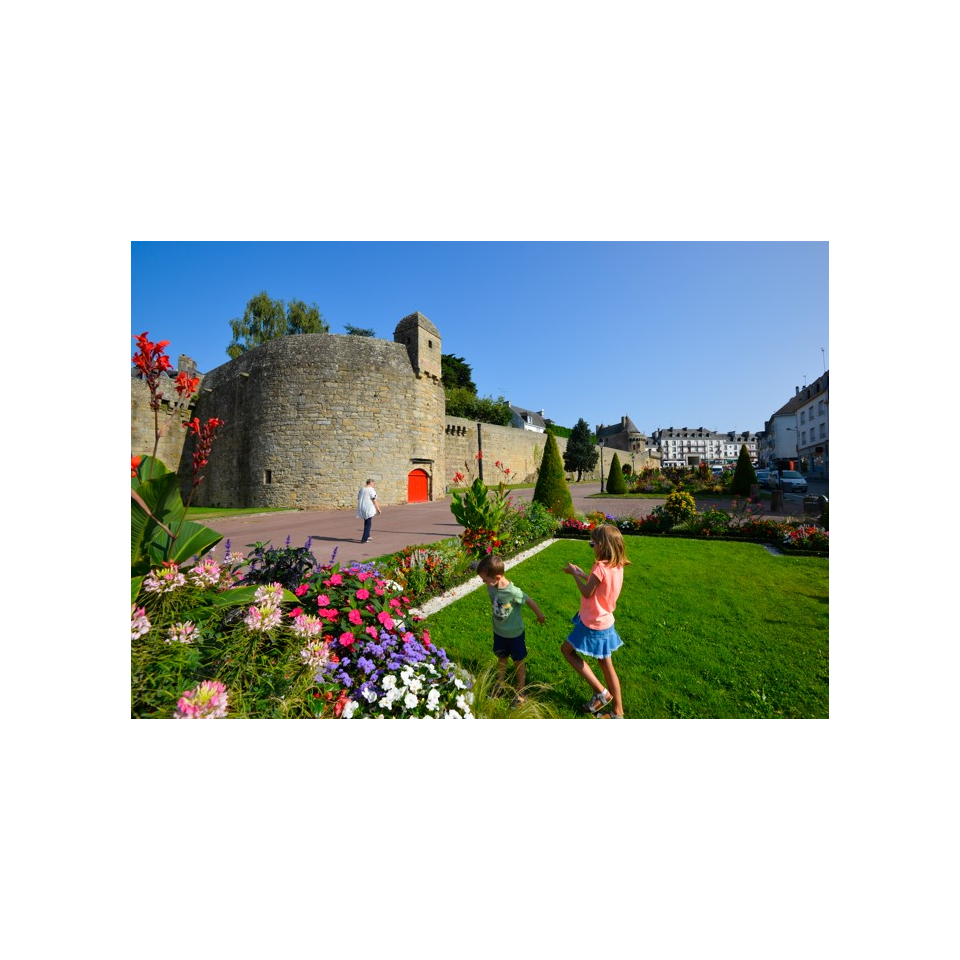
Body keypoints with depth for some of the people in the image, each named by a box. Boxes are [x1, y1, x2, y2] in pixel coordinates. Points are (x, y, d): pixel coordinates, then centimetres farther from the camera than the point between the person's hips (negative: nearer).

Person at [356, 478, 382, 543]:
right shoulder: (371, 490, -12)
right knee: (368, 524, 1)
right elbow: (374, 500, -15)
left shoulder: (361, 489, 11)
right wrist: (378, 509, -8)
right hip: (369, 508, -7)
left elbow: (358, 498, 16)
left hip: (361, 508, 7)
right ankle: (364, 539, -3)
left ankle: (367, 536, 35)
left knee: (366, 522, 23)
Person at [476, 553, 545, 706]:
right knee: (501, 659, 25)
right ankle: (500, 684, 50)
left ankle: (520, 693, 39)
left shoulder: (513, 592, -37)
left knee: (519, 663, 18)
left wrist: (539, 615, -3)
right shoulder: (491, 587, -19)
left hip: (515, 634, -5)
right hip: (499, 632, 5)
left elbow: (530, 601, -20)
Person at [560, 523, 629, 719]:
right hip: (605, 623, 8)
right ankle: (617, 712, 32)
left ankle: (601, 692, 14)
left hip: (593, 624, -8)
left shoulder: (601, 567, -29)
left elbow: (587, 593, -18)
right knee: (607, 666, 19)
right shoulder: (618, 566, -2)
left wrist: (575, 574, -6)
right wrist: (582, 574, 8)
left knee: (567, 650, 13)